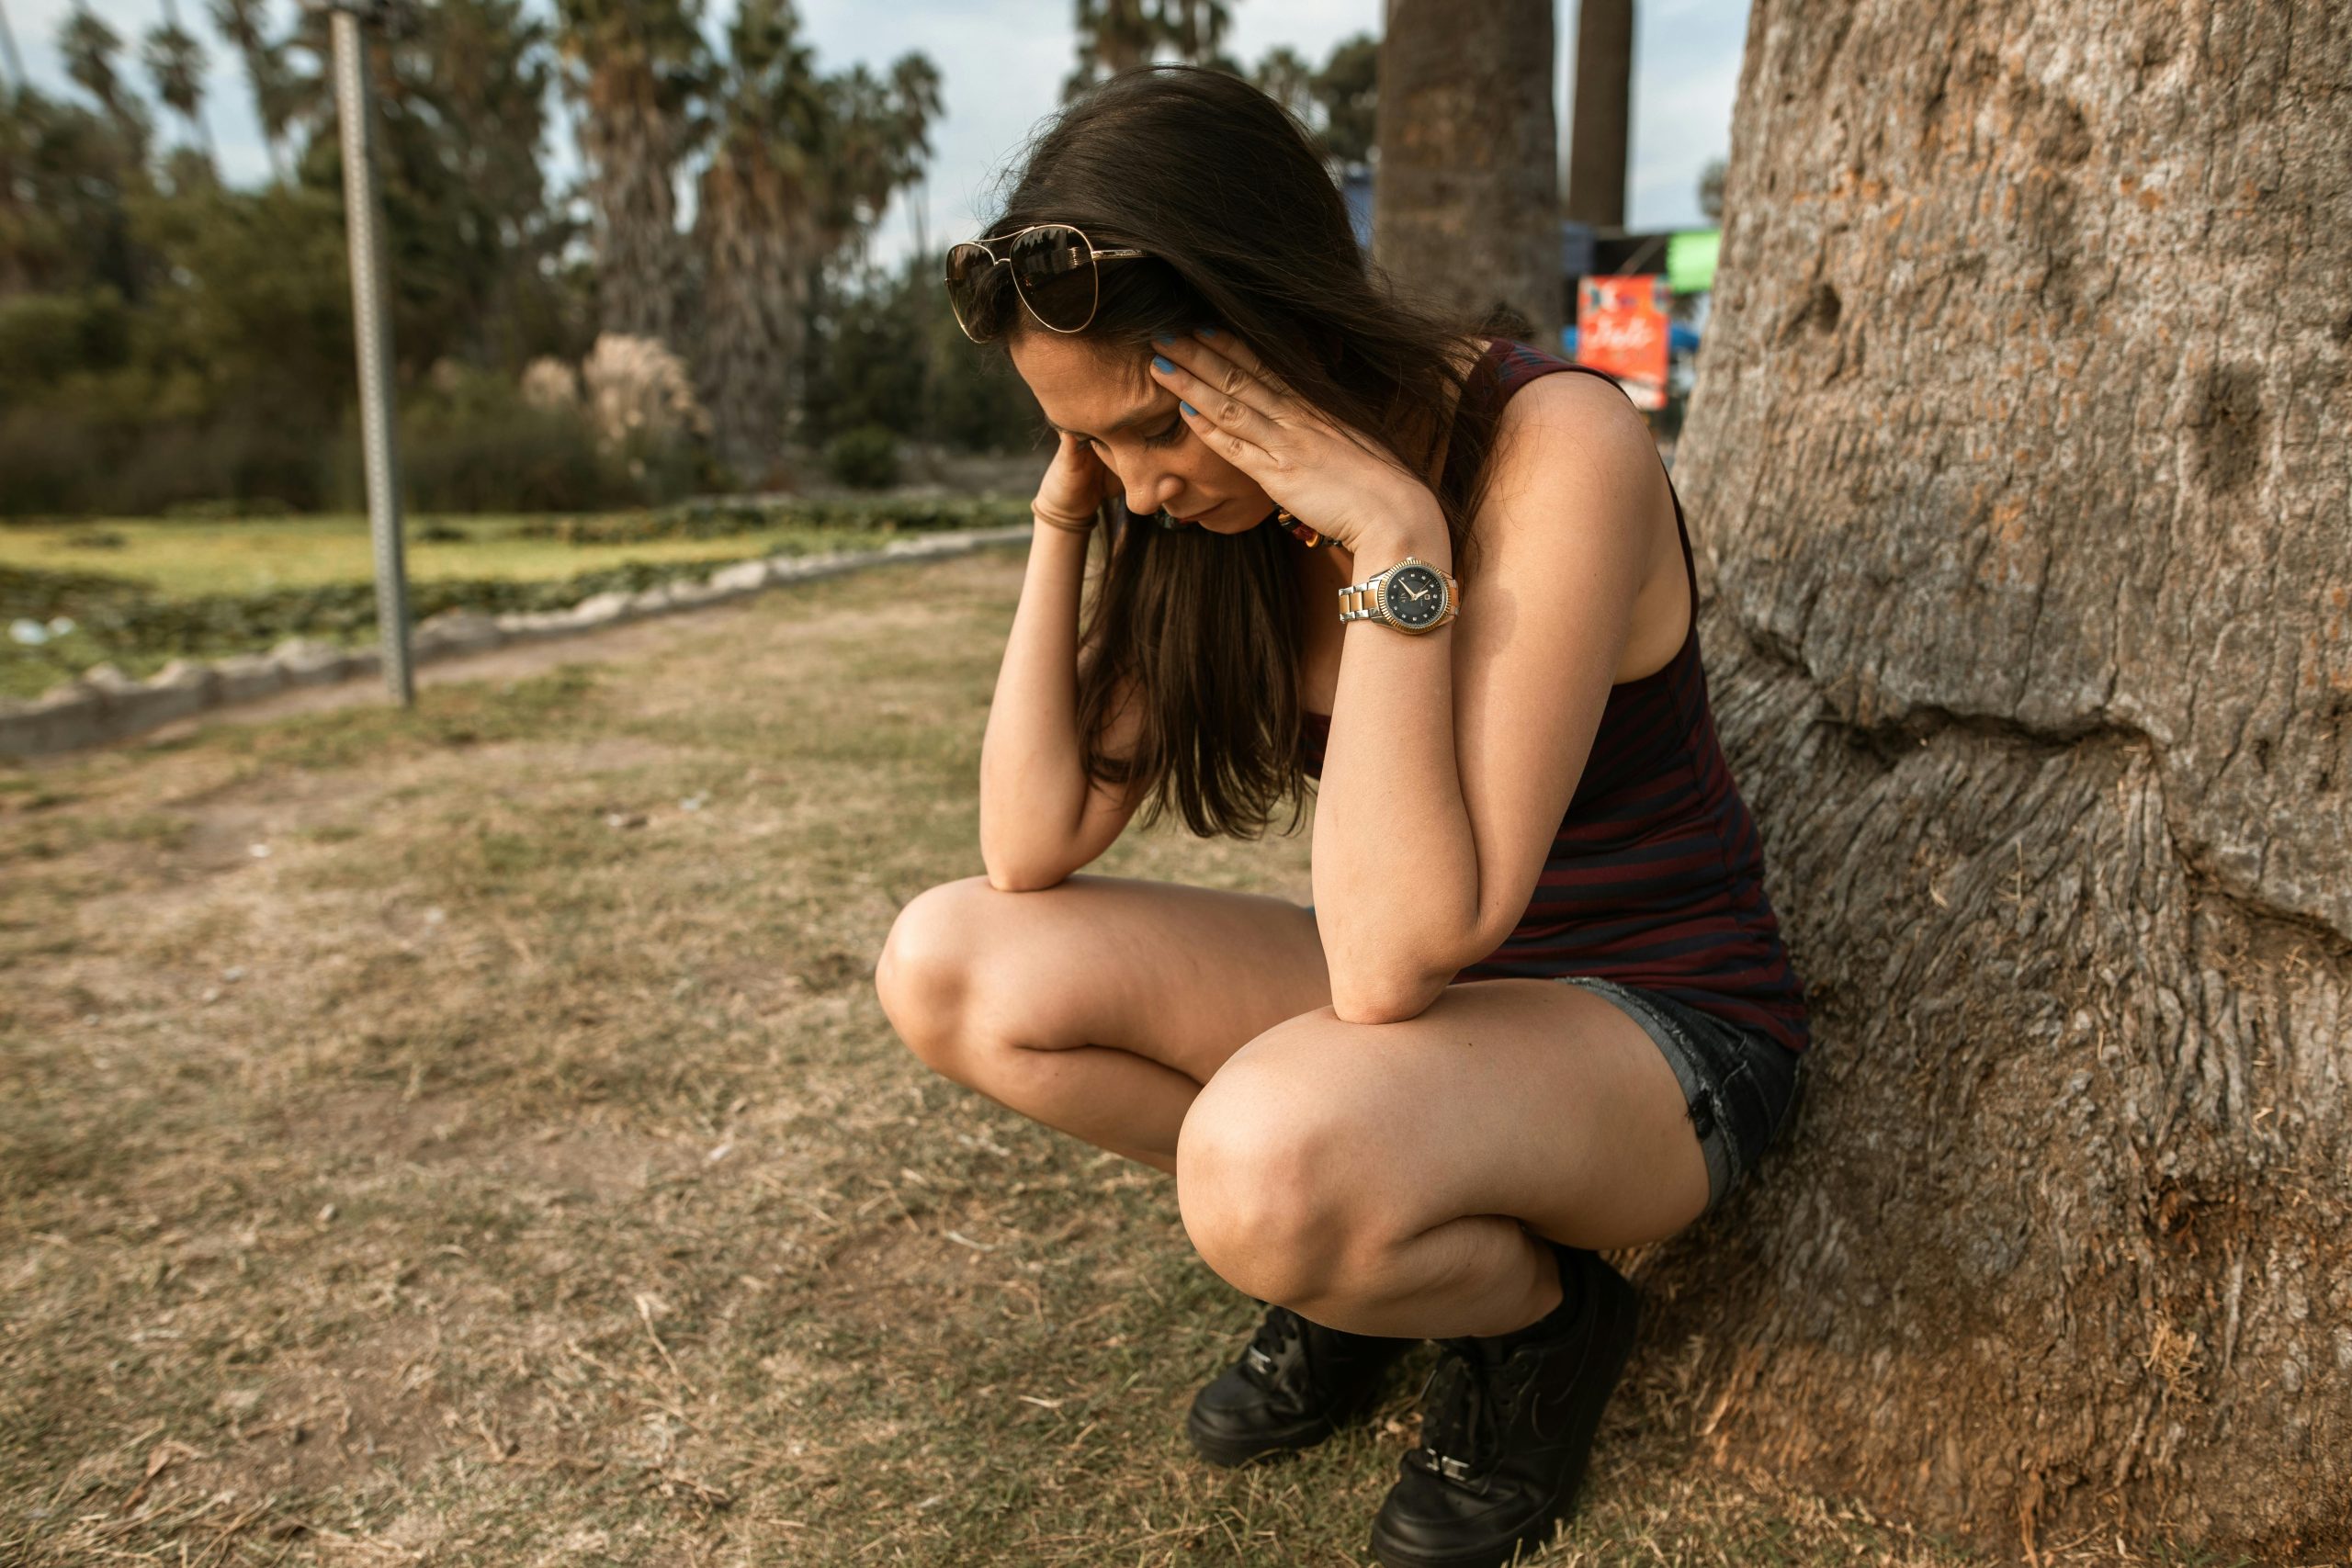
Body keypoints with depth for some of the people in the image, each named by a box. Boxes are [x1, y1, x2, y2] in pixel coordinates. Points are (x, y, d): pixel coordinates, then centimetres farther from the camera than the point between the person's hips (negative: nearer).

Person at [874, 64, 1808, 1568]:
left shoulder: (1557, 448, -25)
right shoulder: (1216, 507, -5)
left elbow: (1397, 956, -32)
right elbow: (1033, 847, -10)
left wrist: (1396, 545, -35)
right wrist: (1064, 521, -14)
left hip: (1655, 1028, -6)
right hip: (1425, 990, 6)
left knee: (1272, 1149, -38)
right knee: (950, 963, -10)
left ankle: (1539, 1316, -1)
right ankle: (1362, 1251, 6)